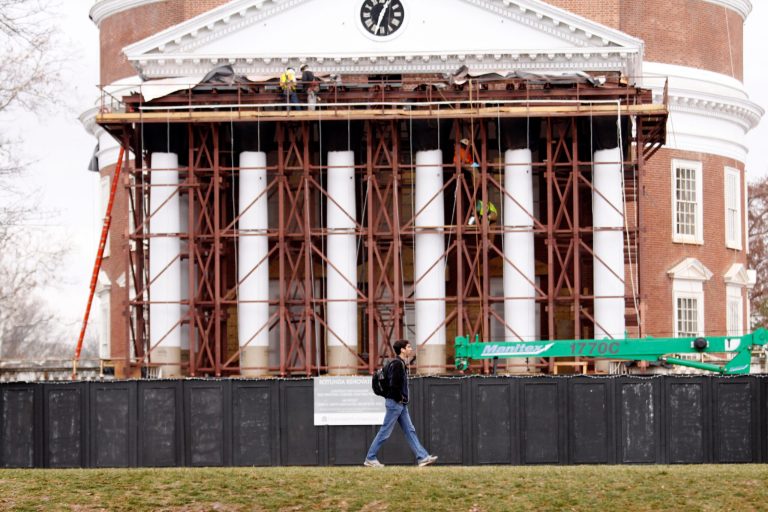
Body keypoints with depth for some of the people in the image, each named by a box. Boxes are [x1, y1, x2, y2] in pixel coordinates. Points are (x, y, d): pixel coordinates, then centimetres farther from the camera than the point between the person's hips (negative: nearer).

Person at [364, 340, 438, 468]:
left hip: (401, 404, 10)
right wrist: (400, 398, -14)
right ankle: (370, 458, 3)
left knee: (410, 431, 7)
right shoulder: (397, 364, -16)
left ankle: (422, 457, 5)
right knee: (385, 432, -4)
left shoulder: (402, 363, 15)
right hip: (395, 403, -10)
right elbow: (394, 384, -24)